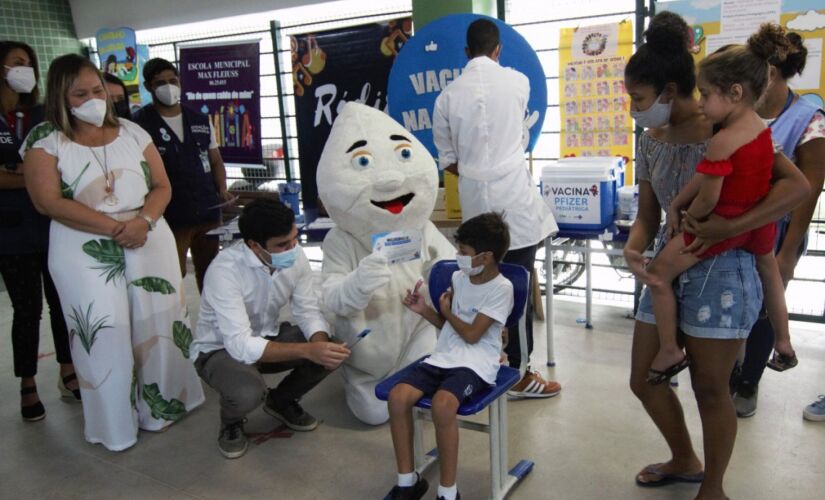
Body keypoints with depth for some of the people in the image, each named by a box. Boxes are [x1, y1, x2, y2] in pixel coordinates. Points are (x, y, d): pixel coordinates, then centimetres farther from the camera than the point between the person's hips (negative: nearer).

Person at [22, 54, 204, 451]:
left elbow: (162, 186, 7)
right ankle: (116, 425, 17)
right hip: (86, 251, -3)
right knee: (105, 337, 1)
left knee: (159, 324, 8)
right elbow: (49, 202, -12)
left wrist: (143, 221, -13)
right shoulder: (44, 140, -1)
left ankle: (164, 404, 26)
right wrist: (114, 227, -19)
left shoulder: (131, 132, 9)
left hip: (149, 242, 3)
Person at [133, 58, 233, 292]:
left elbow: (215, 161, 16)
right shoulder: (140, 123, -2)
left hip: (208, 211, 4)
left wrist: (222, 189, -1)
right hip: (170, 217, -4)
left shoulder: (201, 120, 11)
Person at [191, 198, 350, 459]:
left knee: (333, 349, -16)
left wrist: (320, 343, -32)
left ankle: (281, 401, 13)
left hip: (267, 337, 5)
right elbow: (241, 345, -38)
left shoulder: (296, 256, -16)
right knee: (248, 392, -36)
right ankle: (231, 422, 4)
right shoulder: (225, 270, -33)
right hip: (220, 349, -5)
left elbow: (309, 311, -9)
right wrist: (307, 350, -45)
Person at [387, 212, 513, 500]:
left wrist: (446, 311, 4)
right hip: (444, 356, 7)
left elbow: (471, 335, -11)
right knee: (397, 396, -18)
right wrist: (423, 310, 5)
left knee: (442, 404, -35)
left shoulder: (501, 288, -9)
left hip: (476, 363, -6)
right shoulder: (458, 278, 12)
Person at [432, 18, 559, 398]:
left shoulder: (448, 95, 5)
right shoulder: (518, 82, 4)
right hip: (514, 196, -3)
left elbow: (448, 160, 9)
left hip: (475, 199, 3)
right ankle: (520, 375, 8)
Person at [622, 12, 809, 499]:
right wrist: (632, 253, -14)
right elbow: (648, 217, 7)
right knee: (644, 379, 12)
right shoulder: (652, 142, 5)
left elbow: (798, 185, -21)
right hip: (669, 268, 7)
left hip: (721, 271, -6)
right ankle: (685, 461, 39)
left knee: (709, 389, 5)